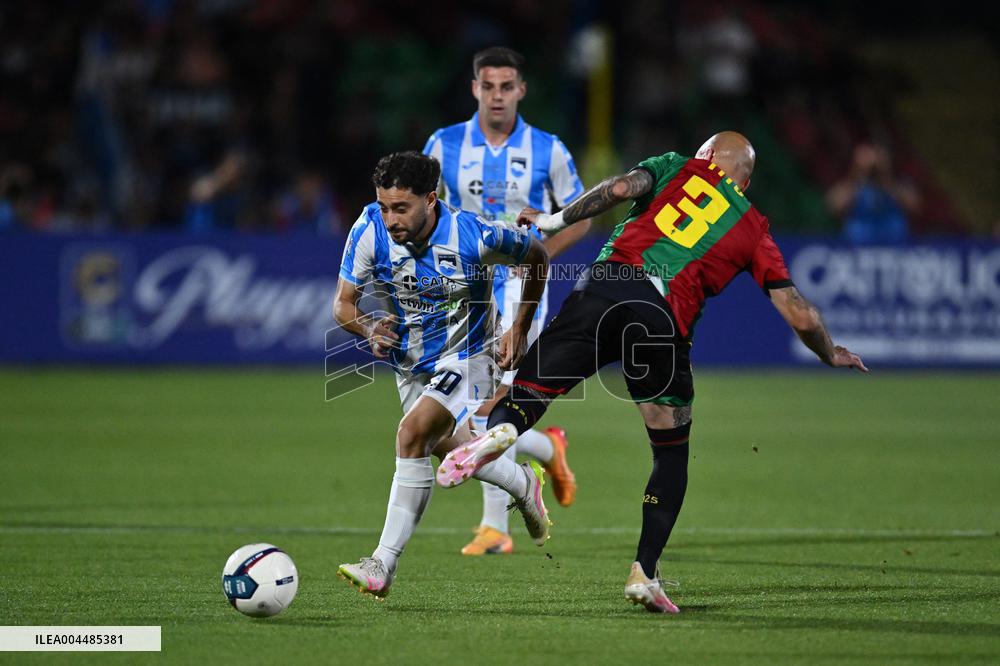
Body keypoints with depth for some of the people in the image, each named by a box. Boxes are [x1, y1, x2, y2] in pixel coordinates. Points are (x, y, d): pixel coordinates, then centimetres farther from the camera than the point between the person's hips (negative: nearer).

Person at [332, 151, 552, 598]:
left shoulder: (473, 237, -28)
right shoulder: (370, 230, -21)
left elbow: (536, 257, -7)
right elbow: (343, 303, -12)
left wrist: (519, 329, -5)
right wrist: (369, 329, -34)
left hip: (465, 357, -6)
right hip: (410, 364, 6)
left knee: (412, 435, -26)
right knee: (445, 446, 23)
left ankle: (383, 566, -23)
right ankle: (523, 484, 53)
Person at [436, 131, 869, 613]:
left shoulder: (680, 168, 22)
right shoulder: (753, 231, 22)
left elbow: (621, 188, 1)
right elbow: (800, 317, 19)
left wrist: (554, 221, 11)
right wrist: (831, 356, 38)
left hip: (603, 285, 0)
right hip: (665, 318, 0)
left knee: (529, 390, 0)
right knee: (671, 454, 16)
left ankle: (500, 429, -38)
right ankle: (644, 572, 5)